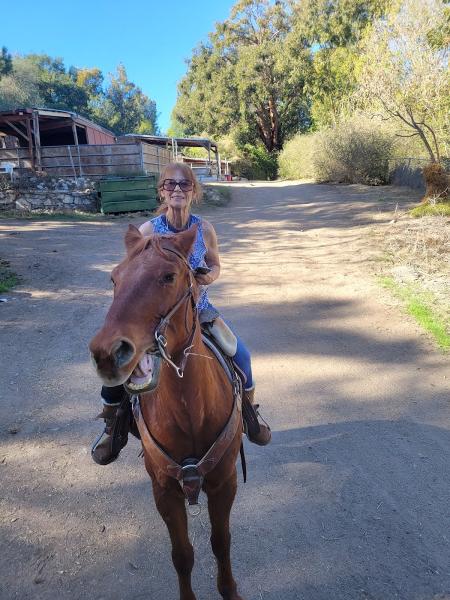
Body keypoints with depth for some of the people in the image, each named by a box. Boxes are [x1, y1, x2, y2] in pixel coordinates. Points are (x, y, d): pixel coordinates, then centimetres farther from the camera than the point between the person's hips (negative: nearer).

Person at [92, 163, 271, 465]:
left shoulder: (204, 229, -5)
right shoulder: (148, 230, -10)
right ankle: (113, 428, 15)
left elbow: (215, 265, 9)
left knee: (240, 352, -13)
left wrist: (210, 276, -13)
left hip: (199, 309, 1)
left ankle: (249, 412, 20)